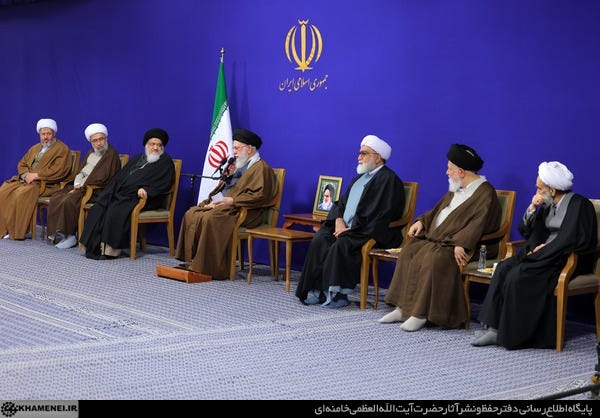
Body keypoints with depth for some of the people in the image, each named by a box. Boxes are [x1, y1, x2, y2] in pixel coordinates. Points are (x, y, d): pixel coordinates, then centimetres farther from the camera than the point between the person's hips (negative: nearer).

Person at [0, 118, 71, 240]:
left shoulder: (62, 149, -1)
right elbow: (21, 164, 23)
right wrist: (26, 175, -1)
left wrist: (36, 175, -15)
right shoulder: (35, 148, 25)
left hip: (46, 184, -8)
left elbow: (58, 171, -13)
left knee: (21, 193, -32)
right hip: (26, 179, 8)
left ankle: (17, 232, -25)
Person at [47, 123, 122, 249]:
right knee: (55, 198, -13)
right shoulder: (91, 153, 20)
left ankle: (70, 236, -19)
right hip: (81, 187, 9)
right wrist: (77, 184, -1)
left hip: (97, 191, -8)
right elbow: (80, 172, 21)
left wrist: (81, 187, -13)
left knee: (68, 201, -29)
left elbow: (102, 179, -14)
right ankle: (60, 232, -13)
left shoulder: (111, 155, -8)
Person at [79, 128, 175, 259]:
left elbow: (164, 183, -8)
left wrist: (146, 190, -24)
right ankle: (94, 246, -22)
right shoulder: (137, 158, 28)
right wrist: (108, 192, 10)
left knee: (117, 211, -32)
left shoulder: (166, 162, 8)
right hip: (120, 193, 7)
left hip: (140, 198, -7)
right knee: (99, 208, -18)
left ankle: (111, 249, -30)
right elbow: (120, 176, 26)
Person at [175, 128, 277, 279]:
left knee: (209, 218, -32)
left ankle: (210, 268, -27)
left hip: (241, 210, -10)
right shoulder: (240, 166, 24)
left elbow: (260, 196, -19)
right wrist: (214, 200, 4)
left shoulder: (261, 168, -7)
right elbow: (224, 187, 27)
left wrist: (231, 200, -20)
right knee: (191, 214, -6)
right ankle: (192, 260, -9)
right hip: (221, 204, 10)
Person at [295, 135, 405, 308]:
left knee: (340, 246, -32)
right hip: (345, 226, 8)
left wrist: (351, 229, -17)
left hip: (368, 232, -8)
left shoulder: (389, 179, -6)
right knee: (319, 241, -17)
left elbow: (380, 214, -16)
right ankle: (317, 290, -19)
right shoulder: (359, 178, 24)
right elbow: (342, 202, 22)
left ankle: (338, 294, -25)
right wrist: (339, 220, -1)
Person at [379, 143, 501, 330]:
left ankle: (421, 313, -28)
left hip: (458, 244, -9)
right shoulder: (457, 189, 19)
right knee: (410, 250, -9)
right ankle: (404, 308, -10)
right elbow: (439, 209, 28)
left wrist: (460, 243, -34)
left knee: (433, 258, -33)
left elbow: (478, 222, -22)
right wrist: (422, 221, 10)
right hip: (436, 238, 9)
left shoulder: (485, 193, -10)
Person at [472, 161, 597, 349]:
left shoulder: (580, 205, -7)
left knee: (519, 275, -27)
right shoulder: (548, 206, 17)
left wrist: (545, 248, -15)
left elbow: (580, 240, -19)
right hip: (545, 255, 8)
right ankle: (494, 327, -20)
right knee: (504, 268, -15)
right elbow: (525, 232, 18)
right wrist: (532, 209, 1)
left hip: (569, 260, -8)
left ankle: (513, 334, -18)